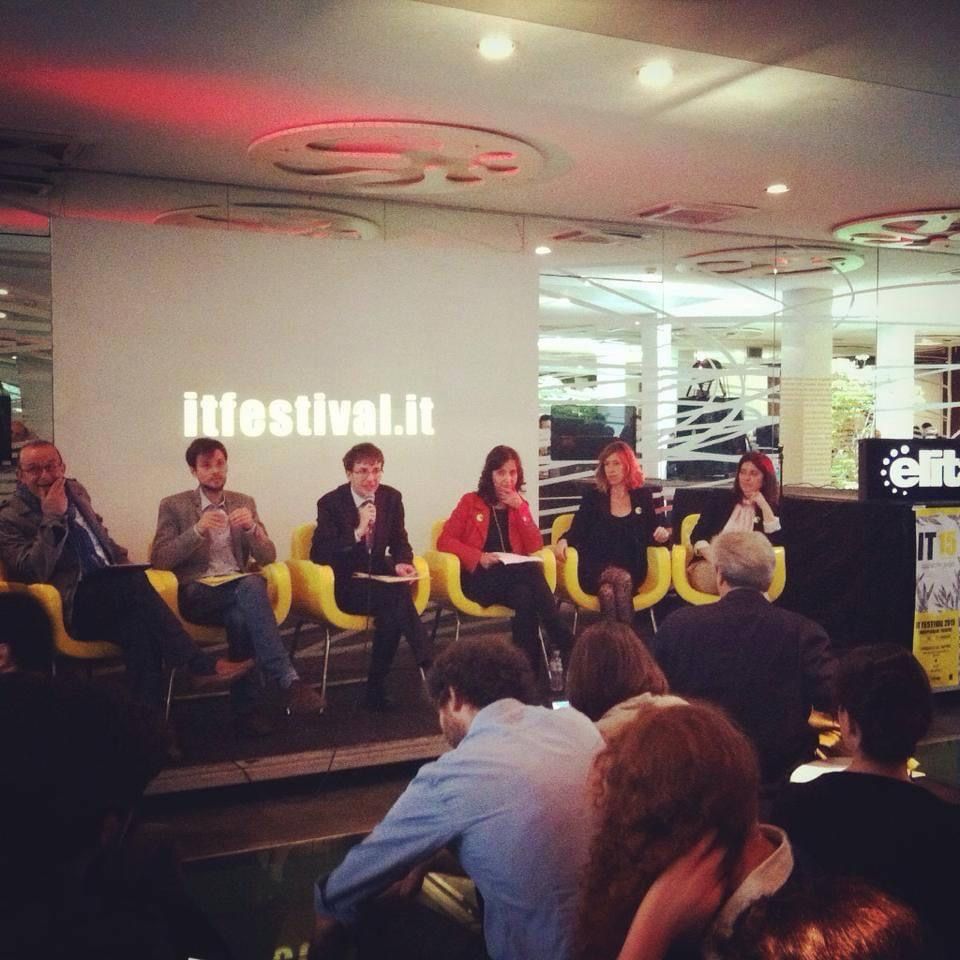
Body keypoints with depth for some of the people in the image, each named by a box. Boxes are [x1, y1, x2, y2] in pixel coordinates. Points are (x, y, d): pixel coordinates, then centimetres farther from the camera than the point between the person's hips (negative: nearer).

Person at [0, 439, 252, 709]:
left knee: (139, 629, -29)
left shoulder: (75, 490, 15)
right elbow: (33, 573, -18)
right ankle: (200, 665, -30)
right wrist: (52, 518, -17)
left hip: (111, 593, 6)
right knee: (134, 580, -33)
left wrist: (122, 564, 13)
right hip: (70, 608, -6)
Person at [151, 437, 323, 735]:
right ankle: (288, 682, -43)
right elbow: (158, 560, -4)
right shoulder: (173, 506, 7)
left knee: (241, 616, -37)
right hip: (198, 593, -3)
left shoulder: (244, 503, 16)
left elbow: (268, 557, 9)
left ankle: (245, 707, -29)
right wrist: (197, 530, -17)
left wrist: (252, 528, -12)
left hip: (241, 588, 3)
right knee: (251, 586, -36)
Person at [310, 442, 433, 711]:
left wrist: (402, 563, -10)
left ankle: (377, 688, -19)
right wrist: (358, 532, -24)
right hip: (345, 584, -4)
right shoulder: (331, 503, -6)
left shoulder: (391, 497, 6)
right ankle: (430, 668, -27)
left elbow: (399, 542, 14)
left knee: (393, 609, -31)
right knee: (398, 597, -32)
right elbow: (319, 554, -14)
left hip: (379, 576, 4)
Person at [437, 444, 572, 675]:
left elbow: (535, 547, 4)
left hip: (514, 577, 3)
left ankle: (530, 666, -32)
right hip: (480, 577, -3)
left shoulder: (519, 505, 16)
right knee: (531, 573, -33)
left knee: (525, 596, -36)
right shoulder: (470, 502, 7)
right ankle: (568, 646, -32)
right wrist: (478, 556, -17)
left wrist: (520, 508, -4)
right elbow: (444, 540, -2)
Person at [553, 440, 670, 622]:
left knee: (608, 591, -34)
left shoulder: (643, 496, 16)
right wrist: (564, 540, -18)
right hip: (596, 570, 0)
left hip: (631, 570, 1)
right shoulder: (593, 497, 13)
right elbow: (577, 531, 5)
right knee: (623, 579, -35)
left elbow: (650, 535, 17)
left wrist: (662, 535, -7)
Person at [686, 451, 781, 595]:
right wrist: (714, 560, -13)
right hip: (709, 566, 1)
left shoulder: (772, 508, 15)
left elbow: (776, 542, -3)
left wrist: (764, 506, -3)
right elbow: (697, 535, 6)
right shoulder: (721, 502, 17)